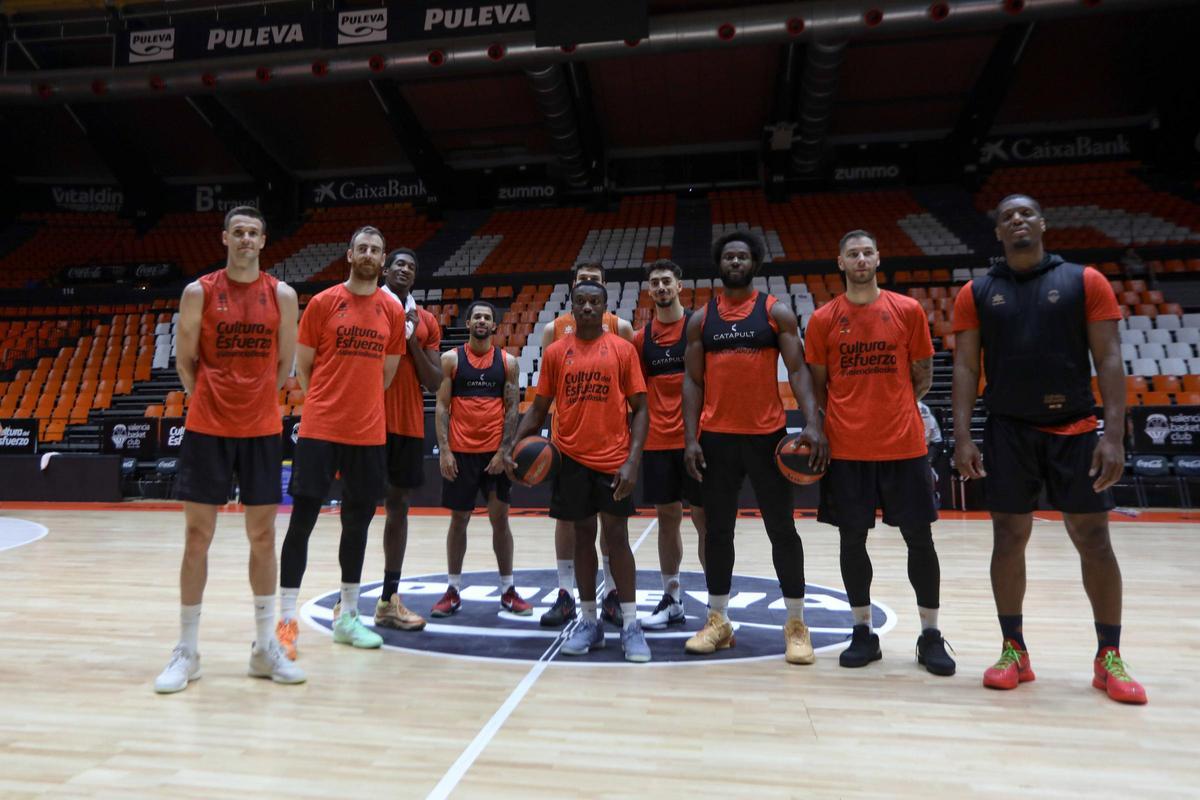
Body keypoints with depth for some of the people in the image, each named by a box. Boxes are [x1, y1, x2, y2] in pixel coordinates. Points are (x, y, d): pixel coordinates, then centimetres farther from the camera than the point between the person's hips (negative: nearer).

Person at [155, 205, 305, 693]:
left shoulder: (282, 295, 3)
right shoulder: (198, 292, 0)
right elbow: (184, 361, 6)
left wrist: (255, 400, 7)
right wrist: (213, 402, 6)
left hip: (262, 431, 1)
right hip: (207, 429, -1)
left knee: (263, 537, 6)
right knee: (197, 537, 3)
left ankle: (265, 647, 17)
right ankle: (187, 650, 17)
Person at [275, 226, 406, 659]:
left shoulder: (394, 311, 8)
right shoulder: (322, 303, 0)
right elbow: (302, 366, 4)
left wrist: (359, 403, 10)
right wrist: (326, 404, 5)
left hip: (369, 433, 3)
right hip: (320, 429, -3)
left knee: (358, 521, 11)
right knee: (302, 519, -2)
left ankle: (347, 615, 24)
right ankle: (286, 619, 8)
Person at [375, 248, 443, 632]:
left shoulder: (426, 321, 12)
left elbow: (435, 383, 7)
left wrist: (412, 342, -5)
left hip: (410, 425, 5)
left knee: (398, 505, 8)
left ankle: (390, 599, 16)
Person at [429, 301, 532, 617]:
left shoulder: (507, 362, 4)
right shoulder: (451, 359, 3)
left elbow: (512, 409, 2)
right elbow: (441, 407, 0)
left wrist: (504, 451, -7)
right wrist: (444, 450, -9)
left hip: (495, 452, 1)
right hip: (460, 452, 0)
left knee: (500, 518, 6)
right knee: (458, 519, 7)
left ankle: (508, 590, 16)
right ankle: (453, 590, 18)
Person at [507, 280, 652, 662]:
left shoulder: (623, 349, 1)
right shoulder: (555, 352, 6)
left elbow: (639, 408, -1)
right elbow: (539, 407, 8)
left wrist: (633, 460, -12)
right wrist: (513, 445, -6)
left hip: (614, 460, -2)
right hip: (571, 458, 2)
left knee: (617, 537, 0)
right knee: (583, 536, 9)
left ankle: (630, 625, 9)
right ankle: (589, 622, 19)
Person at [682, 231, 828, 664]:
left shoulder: (777, 312, 2)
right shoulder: (701, 319, 8)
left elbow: (798, 370, -5)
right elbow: (692, 380, 7)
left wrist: (813, 423, -20)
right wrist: (690, 438, -3)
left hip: (767, 435, -2)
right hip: (716, 438, 2)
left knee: (782, 530, 4)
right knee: (717, 531, 9)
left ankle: (796, 625, 17)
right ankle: (717, 621, 22)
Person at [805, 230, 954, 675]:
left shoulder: (908, 311, 3)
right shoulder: (823, 319, 3)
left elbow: (923, 376, 9)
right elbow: (817, 385, 8)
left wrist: (892, 407, 4)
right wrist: (850, 414, 1)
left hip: (904, 446, 0)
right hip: (846, 449, 0)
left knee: (919, 539, 5)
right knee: (852, 539, 6)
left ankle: (931, 636, 20)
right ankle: (862, 633, 20)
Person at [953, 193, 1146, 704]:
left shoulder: (1084, 281, 2)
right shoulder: (976, 294, 4)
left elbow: (1109, 359, -3)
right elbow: (965, 367, 1)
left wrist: (1114, 434, -11)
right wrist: (962, 437, -9)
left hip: (1075, 431, 0)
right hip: (1008, 432, 1)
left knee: (1093, 539, 4)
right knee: (1009, 539, 5)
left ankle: (1109, 657, 20)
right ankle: (1014, 651, 19)